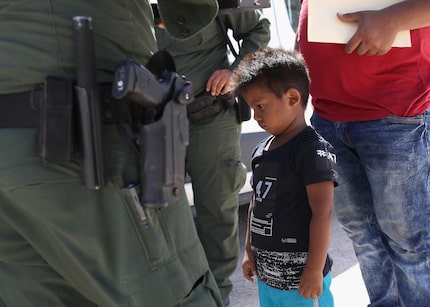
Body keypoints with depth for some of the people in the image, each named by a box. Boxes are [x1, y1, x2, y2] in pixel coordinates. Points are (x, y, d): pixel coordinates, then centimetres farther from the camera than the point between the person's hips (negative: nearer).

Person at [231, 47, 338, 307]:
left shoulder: (312, 150, -17)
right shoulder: (262, 149, 7)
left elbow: (323, 213, -20)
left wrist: (315, 270, -19)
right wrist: (250, 251, 17)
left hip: (301, 277, -7)